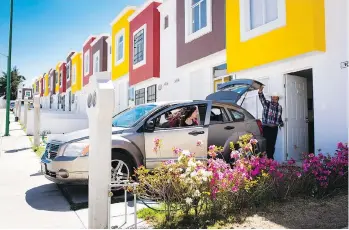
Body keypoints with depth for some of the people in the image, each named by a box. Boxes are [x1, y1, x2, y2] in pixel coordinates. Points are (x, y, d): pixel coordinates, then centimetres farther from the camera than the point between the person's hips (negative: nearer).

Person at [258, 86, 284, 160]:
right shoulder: (267, 103, -3)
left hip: (274, 128, 4)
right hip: (266, 127, -4)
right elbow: (262, 98, -24)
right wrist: (260, 93, -41)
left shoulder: (279, 107, 10)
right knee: (266, 143, -7)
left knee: (272, 144, 9)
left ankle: (271, 158, 20)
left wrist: (281, 123, 10)